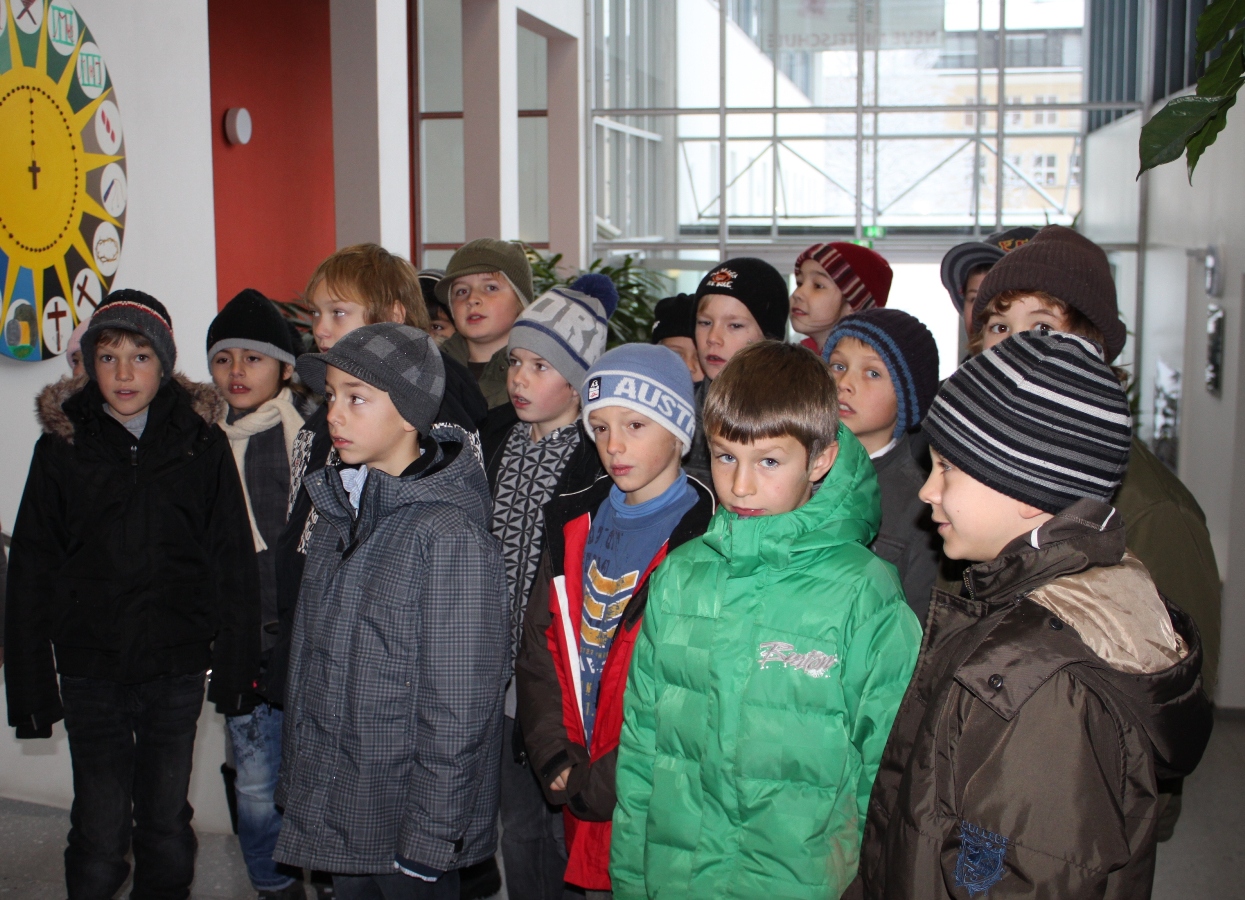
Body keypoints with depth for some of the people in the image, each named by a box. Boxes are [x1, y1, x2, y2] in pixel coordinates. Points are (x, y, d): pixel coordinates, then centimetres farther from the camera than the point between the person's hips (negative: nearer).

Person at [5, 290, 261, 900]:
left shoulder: (202, 443, -3)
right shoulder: (62, 446, -2)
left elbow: (234, 565, 0)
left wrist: (235, 666, -2)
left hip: (178, 669, 1)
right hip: (91, 672, 0)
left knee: (167, 821, 15)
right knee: (100, 833, 3)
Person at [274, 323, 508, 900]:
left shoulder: (449, 534, -19)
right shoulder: (340, 509, 5)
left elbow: (458, 709, -18)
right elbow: (309, 656, 11)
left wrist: (428, 842, -17)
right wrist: (294, 781, 12)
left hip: (404, 830, -7)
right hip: (334, 811, 7)